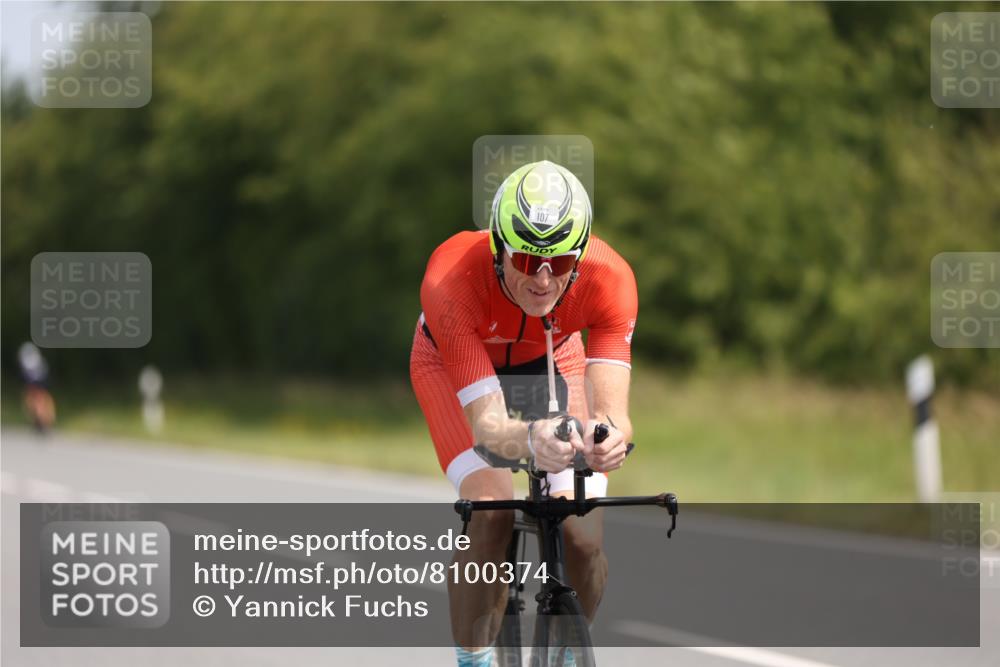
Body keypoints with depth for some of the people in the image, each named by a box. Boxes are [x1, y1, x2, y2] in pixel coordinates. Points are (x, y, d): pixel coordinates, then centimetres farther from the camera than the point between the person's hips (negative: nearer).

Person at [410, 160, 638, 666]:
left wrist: (610, 434, -67)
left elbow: (611, 406, -43)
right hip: (454, 364, -2)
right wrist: (528, 440, -66)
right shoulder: (451, 279, -41)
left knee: (584, 538, -12)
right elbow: (487, 425, -44)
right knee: (490, 515, -27)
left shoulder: (608, 278, -36)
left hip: (551, 359, 2)